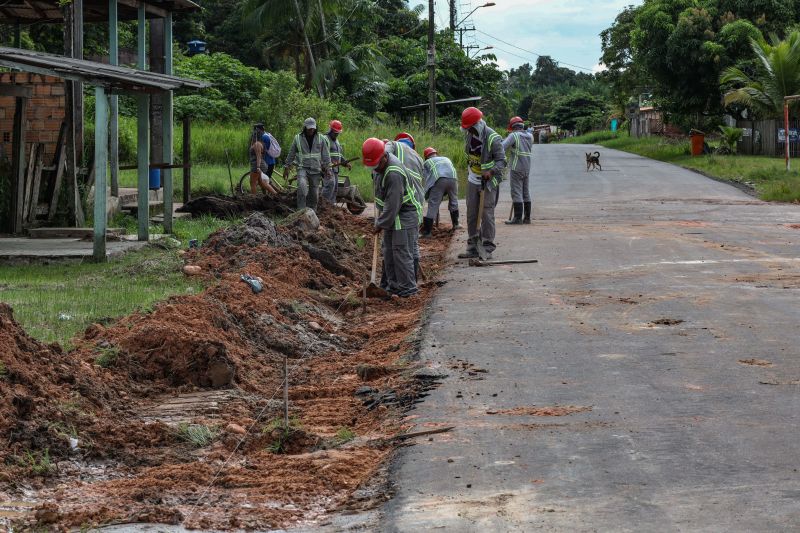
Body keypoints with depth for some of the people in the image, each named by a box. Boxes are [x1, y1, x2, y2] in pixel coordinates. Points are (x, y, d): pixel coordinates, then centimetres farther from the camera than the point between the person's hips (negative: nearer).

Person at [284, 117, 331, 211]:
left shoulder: (320, 138, 4)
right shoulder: (298, 138, 0)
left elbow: (325, 154, 7)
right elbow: (291, 154, 8)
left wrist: (327, 168, 2)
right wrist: (287, 167, 9)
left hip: (316, 169, 2)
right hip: (302, 167, -2)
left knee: (314, 193, 6)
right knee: (302, 186, -26)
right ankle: (301, 210, -25)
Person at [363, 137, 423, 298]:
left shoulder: (394, 173, -29)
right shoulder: (380, 165, 2)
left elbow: (393, 204, -26)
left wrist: (381, 224, -16)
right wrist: (380, 215, 22)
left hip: (405, 214, -10)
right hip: (392, 214, 10)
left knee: (401, 251, -9)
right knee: (389, 251, 11)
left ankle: (407, 288, -3)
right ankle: (393, 285, 18)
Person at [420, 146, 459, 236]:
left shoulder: (427, 163, 29)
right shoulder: (446, 159, 39)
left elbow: (427, 179, 22)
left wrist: (427, 195, 28)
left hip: (439, 180, -3)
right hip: (452, 178, 3)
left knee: (433, 205, -2)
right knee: (453, 201, 26)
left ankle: (427, 232, -4)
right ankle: (455, 224, 37)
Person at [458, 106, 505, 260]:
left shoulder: (493, 138, -20)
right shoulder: (469, 134, 1)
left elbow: (501, 160, -21)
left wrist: (491, 172, -36)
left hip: (488, 180, -7)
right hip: (473, 179, 7)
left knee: (487, 214, -8)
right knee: (471, 214, 7)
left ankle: (487, 248, -4)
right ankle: (473, 247, 13)